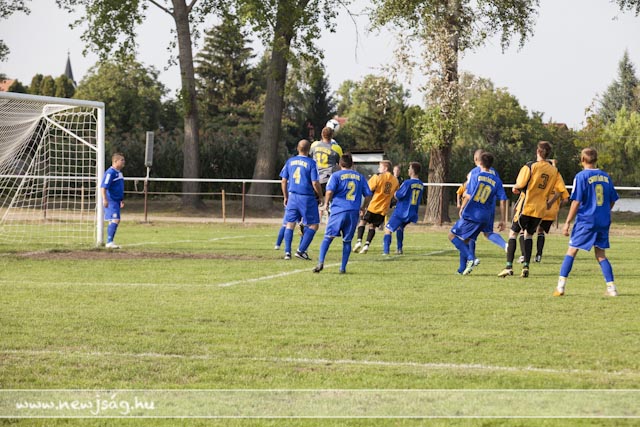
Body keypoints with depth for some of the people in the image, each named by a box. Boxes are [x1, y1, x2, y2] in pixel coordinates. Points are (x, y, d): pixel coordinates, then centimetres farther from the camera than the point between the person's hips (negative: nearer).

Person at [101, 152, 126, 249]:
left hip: (116, 201, 10)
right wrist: (104, 199, -27)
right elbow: (103, 187, -20)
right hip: (111, 201, -10)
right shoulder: (110, 172, -14)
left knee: (114, 221, 11)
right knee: (115, 220, -16)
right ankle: (109, 242, -15)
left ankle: (110, 242, 17)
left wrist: (122, 200, 30)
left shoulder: (119, 172, 16)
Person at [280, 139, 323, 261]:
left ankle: (287, 252, 6)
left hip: (292, 196, 5)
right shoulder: (311, 163, -9)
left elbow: (283, 181, 9)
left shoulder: (290, 161, 5)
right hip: (307, 198, -4)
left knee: (290, 224, 12)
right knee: (313, 225, 6)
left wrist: (286, 197, 20)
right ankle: (301, 250, -3)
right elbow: (315, 183, -13)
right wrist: (320, 196, 3)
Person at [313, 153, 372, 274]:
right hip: (354, 212, 3)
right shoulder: (360, 177, 14)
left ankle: (321, 262, -15)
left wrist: (326, 204, 5)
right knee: (347, 241, 10)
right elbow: (368, 195, 12)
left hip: (338, 210, -3)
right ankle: (343, 268, 6)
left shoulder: (336, 175, 2)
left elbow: (329, 191, -11)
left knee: (328, 237, 0)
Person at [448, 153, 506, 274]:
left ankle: (470, 258, -12)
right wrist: (502, 221, 6)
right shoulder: (497, 181, 5)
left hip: (470, 214, -5)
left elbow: (468, 196, -11)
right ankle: (462, 269, 17)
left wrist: (462, 209, 7)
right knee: (465, 240, 19)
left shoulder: (474, 176, -7)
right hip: (485, 218, 5)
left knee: (452, 235, 6)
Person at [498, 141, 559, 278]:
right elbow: (551, 190, 10)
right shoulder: (554, 170, 3)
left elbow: (520, 185, -12)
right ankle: (526, 266, 8)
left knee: (513, 233, 5)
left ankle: (509, 266, -5)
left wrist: (515, 188, 8)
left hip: (526, 206, -4)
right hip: (541, 208, 4)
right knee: (529, 235, 18)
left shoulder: (530, 166, -12)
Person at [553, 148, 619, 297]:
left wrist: (567, 222, -7)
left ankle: (561, 286, 0)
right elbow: (612, 200, 13)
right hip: (603, 222, 5)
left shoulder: (581, 176, -9)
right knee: (601, 255, 11)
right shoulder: (606, 177, 7)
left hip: (585, 221, -4)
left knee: (571, 251, 4)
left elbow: (576, 202, -12)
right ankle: (611, 288, 4)